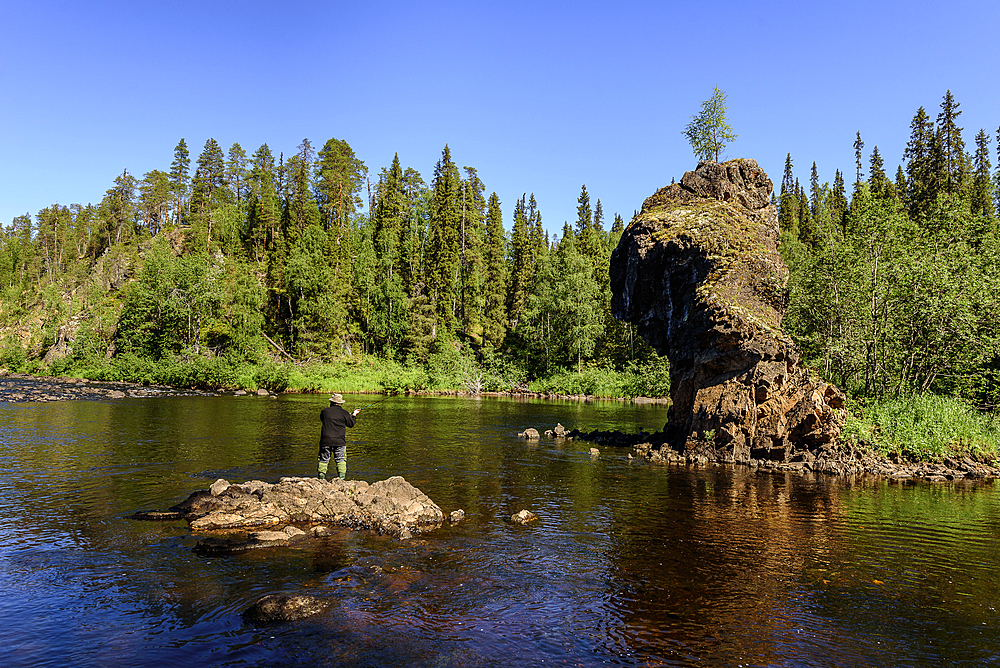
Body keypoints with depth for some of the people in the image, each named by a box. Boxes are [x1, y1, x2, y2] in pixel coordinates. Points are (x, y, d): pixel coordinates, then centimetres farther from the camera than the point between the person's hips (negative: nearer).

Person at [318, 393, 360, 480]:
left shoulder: (324, 411, 3)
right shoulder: (344, 413, -2)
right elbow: (351, 424, 9)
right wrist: (354, 415, 26)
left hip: (325, 440, 1)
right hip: (339, 441, -1)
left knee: (323, 460, 10)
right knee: (341, 460, 6)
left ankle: (321, 478, 11)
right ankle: (341, 478, 0)